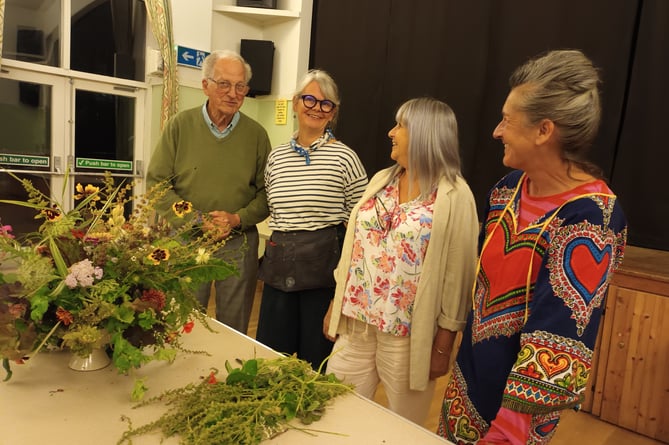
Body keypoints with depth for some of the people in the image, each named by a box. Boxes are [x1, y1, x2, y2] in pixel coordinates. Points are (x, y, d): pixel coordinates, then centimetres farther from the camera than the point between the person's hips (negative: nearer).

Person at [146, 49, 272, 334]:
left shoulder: (256, 134, 2)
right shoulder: (180, 126, 0)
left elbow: (267, 192, 3)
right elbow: (156, 183, -2)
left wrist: (237, 218, -14)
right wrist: (198, 221, -12)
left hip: (239, 244, 1)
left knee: (234, 332, 14)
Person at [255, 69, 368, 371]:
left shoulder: (344, 157, -7)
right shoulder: (276, 157, 8)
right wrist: (273, 253, 12)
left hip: (325, 265, -4)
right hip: (280, 264, 5)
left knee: (316, 352, 11)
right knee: (269, 349, 16)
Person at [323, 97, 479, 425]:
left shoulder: (453, 195, -12)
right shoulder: (381, 180, 7)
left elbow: (457, 275, -12)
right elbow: (354, 247, 10)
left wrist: (444, 344, -10)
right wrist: (336, 304, 12)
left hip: (407, 333, -5)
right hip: (355, 321, 6)